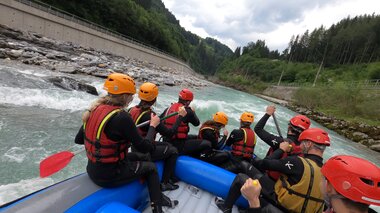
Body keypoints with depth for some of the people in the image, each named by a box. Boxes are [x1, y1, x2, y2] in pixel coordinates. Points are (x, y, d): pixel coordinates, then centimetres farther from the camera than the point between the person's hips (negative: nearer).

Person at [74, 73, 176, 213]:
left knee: (142, 158, 23)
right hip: (109, 176, -7)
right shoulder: (122, 116, -28)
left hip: (93, 170, 8)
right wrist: (152, 125, -7)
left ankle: (158, 196, 37)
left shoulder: (96, 109, -4)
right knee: (151, 167, 15)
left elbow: (78, 139, 6)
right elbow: (145, 147, -21)